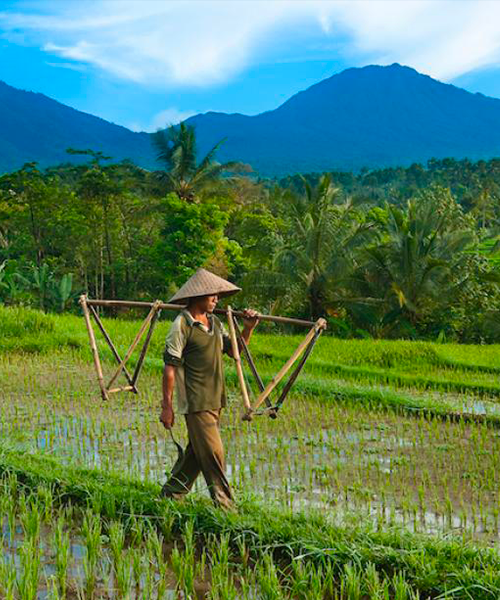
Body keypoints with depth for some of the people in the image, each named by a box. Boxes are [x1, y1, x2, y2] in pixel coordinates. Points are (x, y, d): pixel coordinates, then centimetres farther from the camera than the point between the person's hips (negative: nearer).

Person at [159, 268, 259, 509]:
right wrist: (167, 406, -15)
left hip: (214, 400, 8)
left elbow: (234, 350, 21)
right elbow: (170, 366, -12)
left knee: (196, 452, 13)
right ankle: (223, 503, -1)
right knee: (212, 452, -8)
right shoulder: (182, 325, -11)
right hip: (196, 401, -8)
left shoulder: (214, 323, 13)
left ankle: (171, 493, 25)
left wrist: (248, 329, 4)